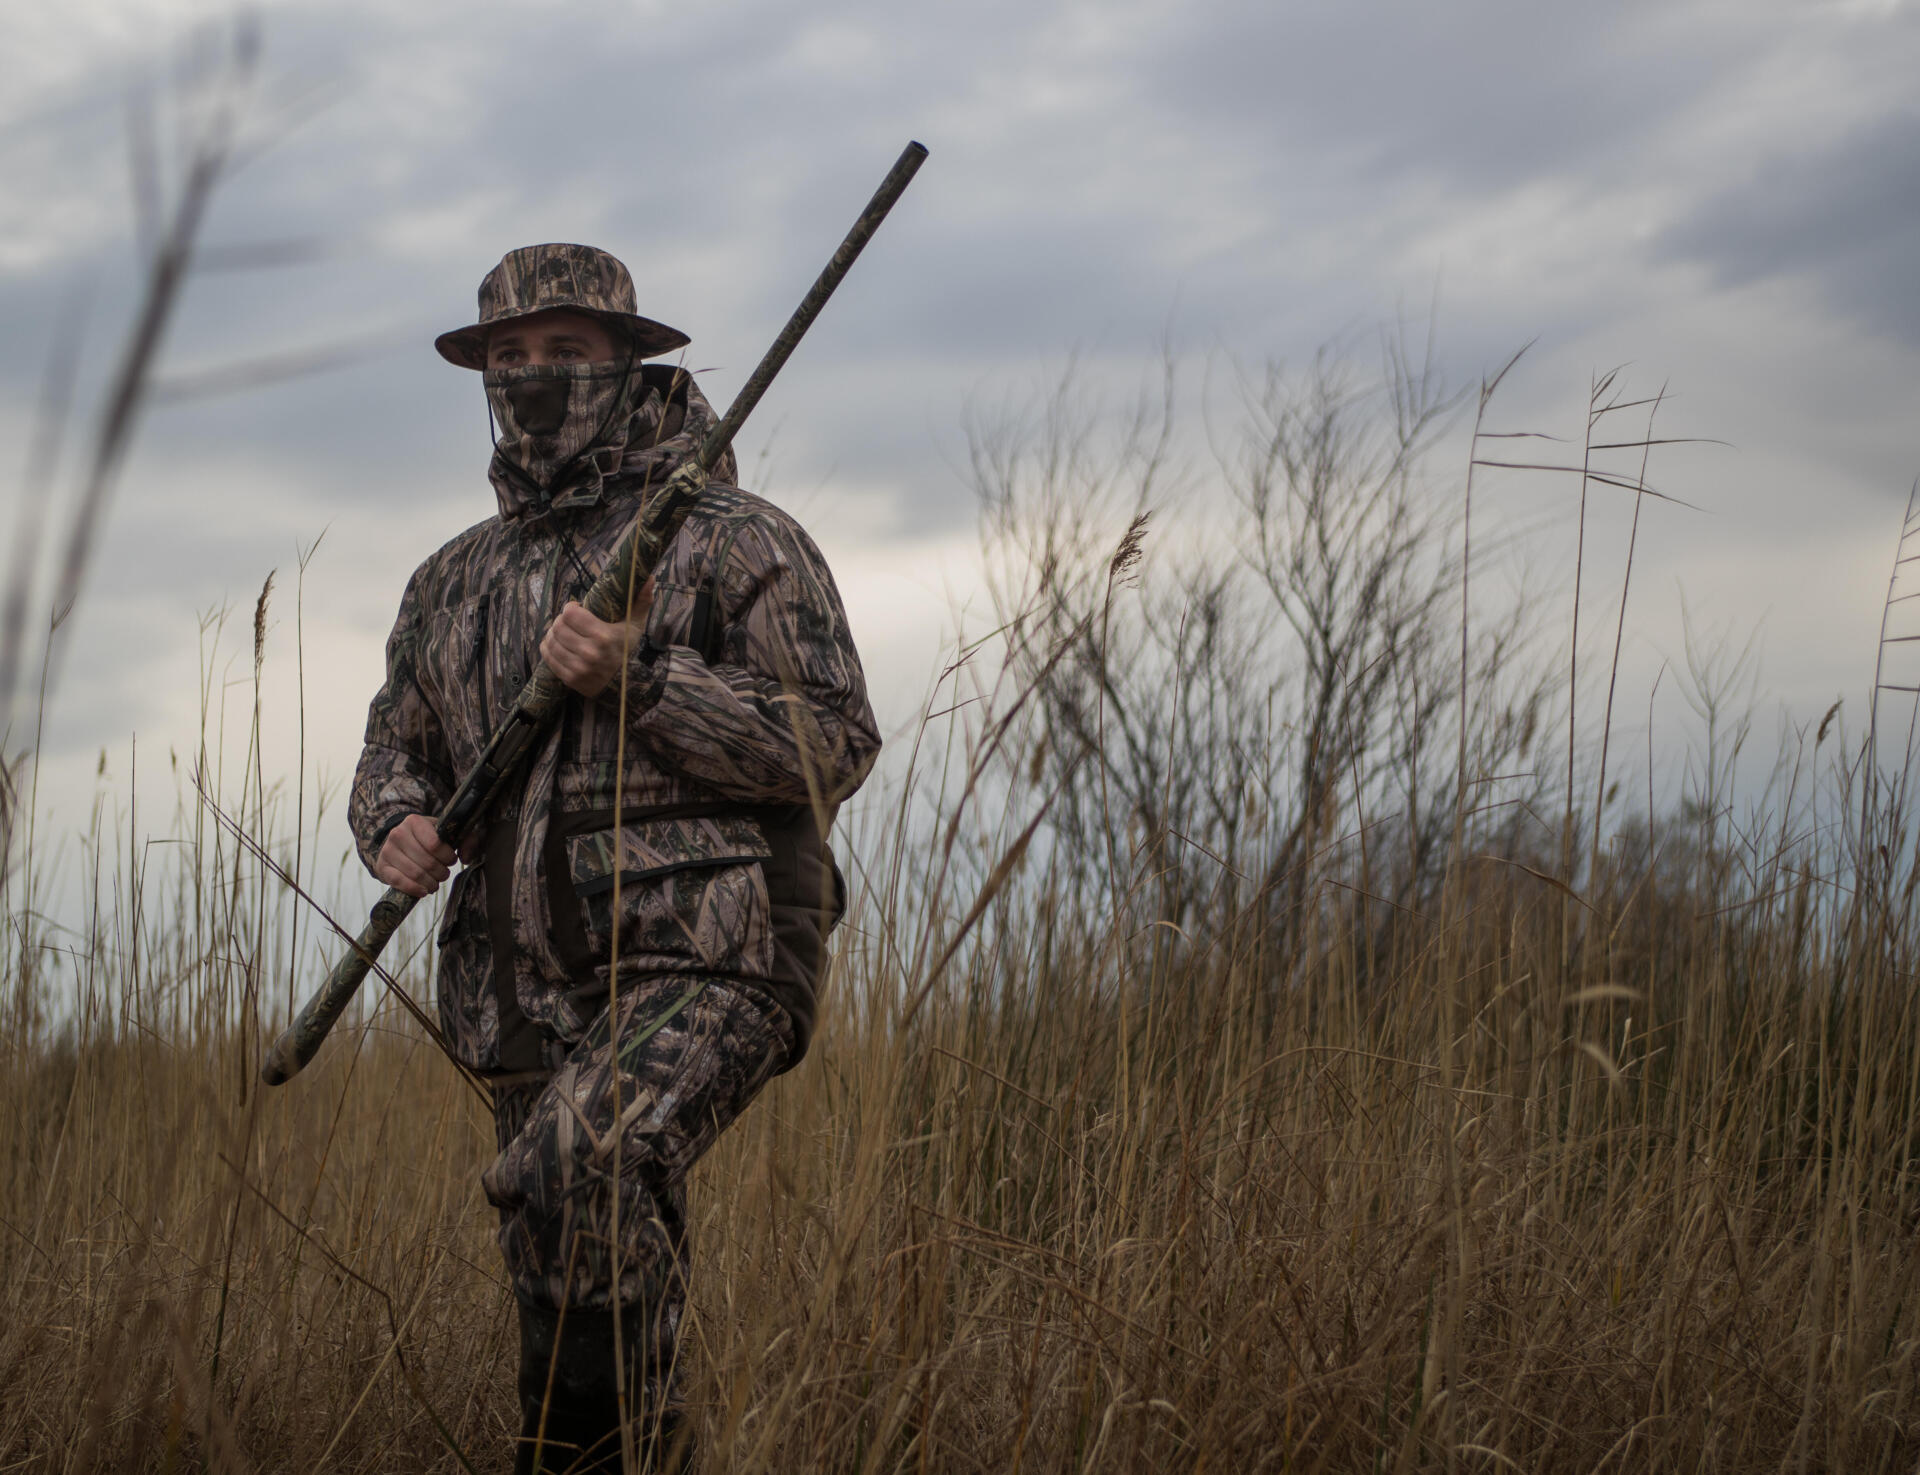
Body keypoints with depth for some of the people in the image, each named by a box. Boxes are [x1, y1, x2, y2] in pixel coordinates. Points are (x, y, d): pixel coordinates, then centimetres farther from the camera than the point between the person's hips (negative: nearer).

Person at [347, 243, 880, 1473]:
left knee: (580, 1156, -32)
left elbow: (835, 747, -8)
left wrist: (638, 678, -17)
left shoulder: (736, 543, 0)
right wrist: (397, 825, 1)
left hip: (702, 965, -6)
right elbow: (396, 750, 25)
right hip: (528, 993, 6)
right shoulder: (455, 582, 17)